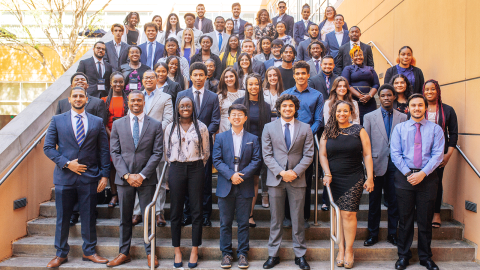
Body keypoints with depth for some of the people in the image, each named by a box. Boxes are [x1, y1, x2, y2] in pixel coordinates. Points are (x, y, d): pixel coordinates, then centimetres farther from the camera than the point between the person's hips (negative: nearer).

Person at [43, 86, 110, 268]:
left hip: (89, 177, 0)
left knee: (88, 217, 8)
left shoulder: (97, 122, 6)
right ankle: (61, 254, 24)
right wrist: (67, 163, -11)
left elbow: (103, 150, 5)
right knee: (63, 217, 8)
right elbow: (48, 147, 2)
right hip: (64, 176, 0)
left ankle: (89, 252, 23)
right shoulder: (57, 120, 5)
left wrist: (104, 175, -2)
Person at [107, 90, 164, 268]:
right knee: (125, 218, 11)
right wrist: (127, 175, -10)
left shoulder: (155, 125, 2)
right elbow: (114, 152, 2)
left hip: (146, 179, -1)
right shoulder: (118, 124, 6)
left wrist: (142, 175, -11)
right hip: (124, 178, 2)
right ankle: (124, 253, 24)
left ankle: (150, 253, 20)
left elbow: (157, 153, -3)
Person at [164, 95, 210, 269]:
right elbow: (167, 152, 10)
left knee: (196, 211, 3)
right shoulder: (170, 128, 6)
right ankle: (177, 251, 18)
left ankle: (194, 251, 15)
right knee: (176, 212, 5)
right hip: (176, 170, 1)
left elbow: (206, 152, 6)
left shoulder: (201, 127, 2)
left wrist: (196, 167, 6)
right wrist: (177, 166, 8)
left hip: (196, 170, -1)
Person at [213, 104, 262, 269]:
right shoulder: (220, 137, 6)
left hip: (245, 187, 0)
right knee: (225, 223, 7)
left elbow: (257, 160, 0)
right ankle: (226, 253, 19)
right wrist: (230, 175, -14)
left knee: (243, 223, 7)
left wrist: (243, 174, -13)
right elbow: (216, 160, -1)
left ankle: (243, 253, 19)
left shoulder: (253, 139, 7)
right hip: (225, 187, 0)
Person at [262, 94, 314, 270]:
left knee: (298, 219, 7)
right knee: (276, 219, 8)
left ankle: (300, 255, 21)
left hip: (297, 179, 0)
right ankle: (273, 255, 19)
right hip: (275, 179, 0)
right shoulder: (269, 128, 5)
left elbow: (308, 155, 2)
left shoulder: (305, 128, 5)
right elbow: (267, 155, 0)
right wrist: (281, 172, -12)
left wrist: (295, 172, -11)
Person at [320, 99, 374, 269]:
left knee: (348, 214, -6)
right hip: (334, 179, 2)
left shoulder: (359, 131, 5)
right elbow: (322, 155, 5)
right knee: (339, 214, 4)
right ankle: (341, 249, 14)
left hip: (354, 179, -1)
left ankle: (349, 250, 7)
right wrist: (327, 174, -8)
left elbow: (367, 155, 2)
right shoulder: (328, 132, 8)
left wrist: (370, 178, -5)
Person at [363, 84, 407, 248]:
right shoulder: (369, 117, 5)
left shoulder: (403, 117, 8)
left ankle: (392, 234, 22)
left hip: (395, 165, 1)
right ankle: (373, 234, 20)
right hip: (376, 165, -1)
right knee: (374, 203, 7)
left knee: (395, 202, 6)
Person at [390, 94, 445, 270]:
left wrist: (422, 173, -15)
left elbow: (438, 155, -3)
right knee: (405, 219, 6)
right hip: (404, 176, 0)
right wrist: (408, 173, -11)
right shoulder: (399, 128, 7)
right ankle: (403, 255, 20)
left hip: (427, 177, 0)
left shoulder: (435, 129, 6)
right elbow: (395, 153, 0)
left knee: (425, 220, 7)